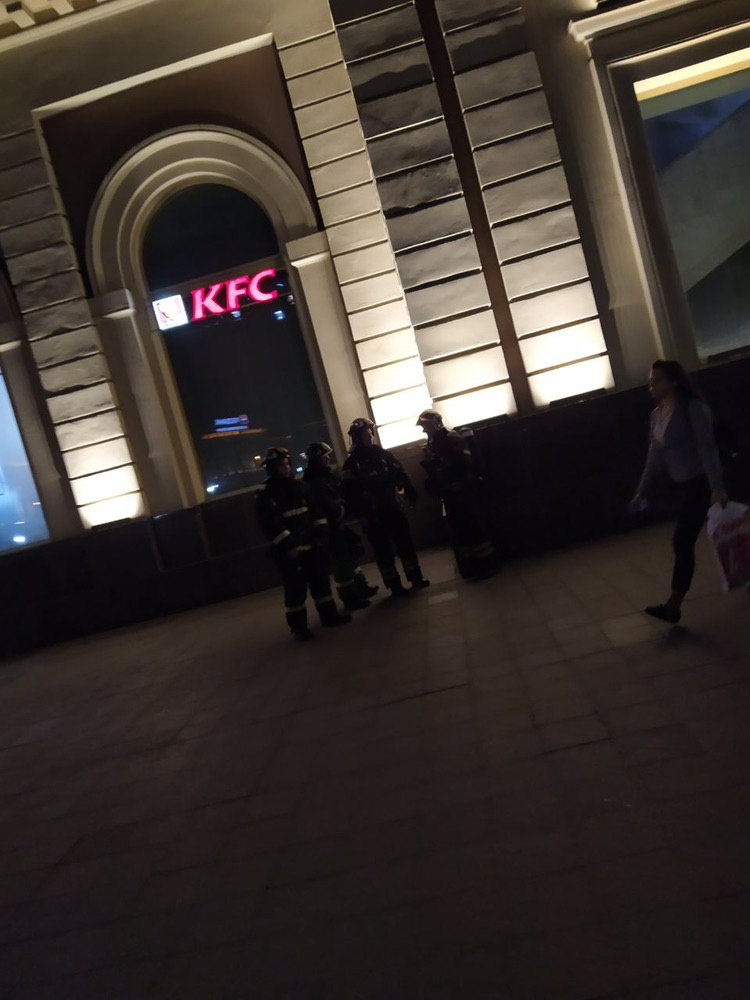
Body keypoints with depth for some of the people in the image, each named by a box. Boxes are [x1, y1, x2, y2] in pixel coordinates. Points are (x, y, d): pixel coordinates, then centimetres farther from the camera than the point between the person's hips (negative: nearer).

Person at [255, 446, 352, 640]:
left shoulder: (299, 486, 11)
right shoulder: (267, 495, -10)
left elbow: (314, 511, 16)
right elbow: (270, 524, -18)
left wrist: (319, 533, 7)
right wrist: (288, 546, -21)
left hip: (310, 544, 7)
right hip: (288, 551, -7)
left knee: (320, 579, 13)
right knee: (296, 587, -5)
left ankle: (329, 615, 27)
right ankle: (297, 626, 6)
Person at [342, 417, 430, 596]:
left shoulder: (383, 453, 8)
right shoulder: (352, 463, -5)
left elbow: (400, 474, 9)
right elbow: (349, 491, -12)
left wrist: (410, 493, 1)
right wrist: (358, 513, -19)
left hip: (393, 508, 4)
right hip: (373, 514, -4)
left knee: (405, 543, 9)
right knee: (383, 550, 3)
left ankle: (415, 577, 21)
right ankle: (394, 585, 11)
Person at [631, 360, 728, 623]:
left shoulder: (693, 409, -14)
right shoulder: (657, 415, 9)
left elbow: (707, 448, -20)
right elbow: (655, 457, 12)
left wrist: (717, 487, -26)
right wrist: (643, 491, 10)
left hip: (700, 481, -8)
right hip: (683, 484, 8)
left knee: (682, 541, -10)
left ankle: (673, 606, -6)